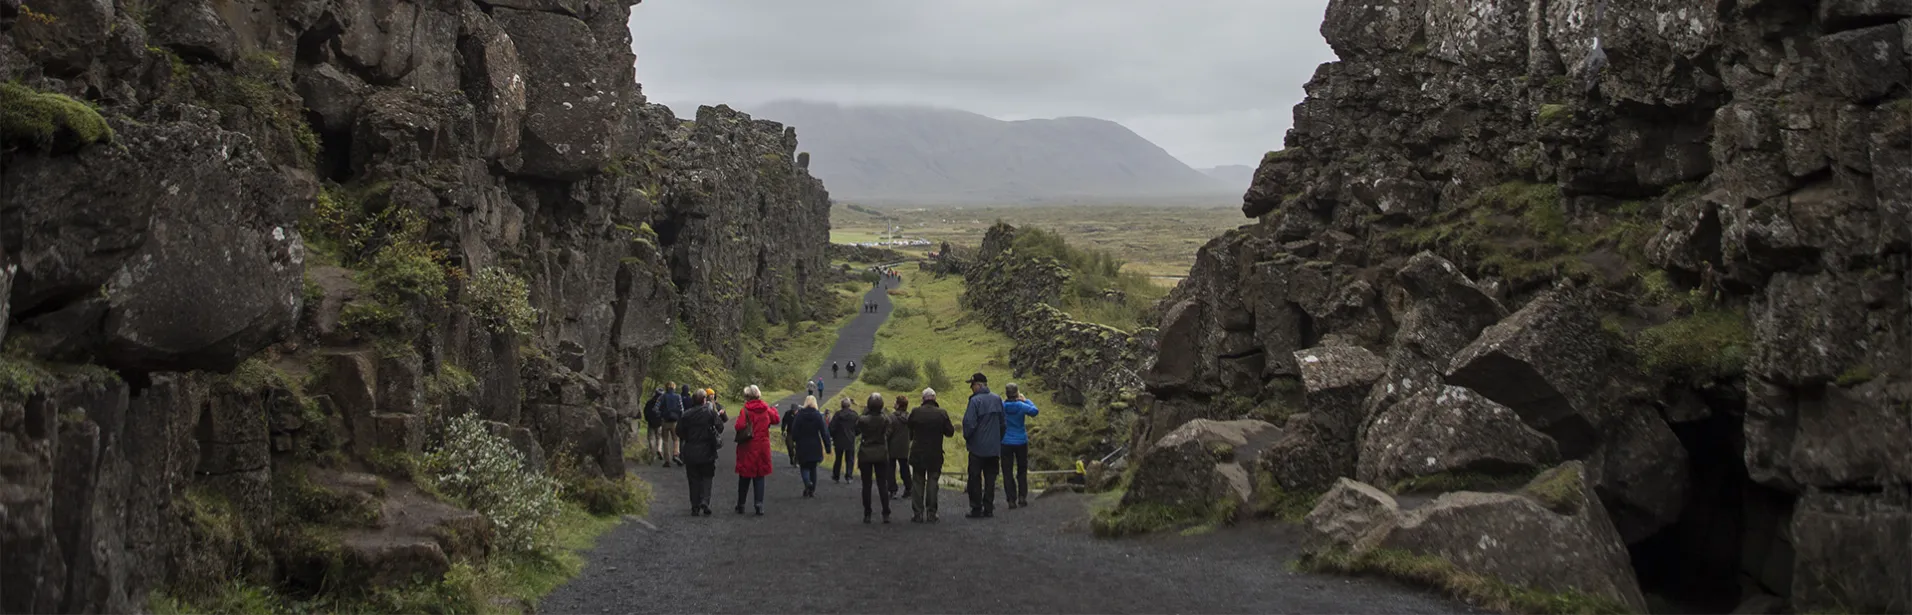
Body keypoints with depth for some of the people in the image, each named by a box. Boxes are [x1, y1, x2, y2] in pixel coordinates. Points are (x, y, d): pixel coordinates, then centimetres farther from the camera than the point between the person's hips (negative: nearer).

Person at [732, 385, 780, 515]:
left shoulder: (745, 410, -14)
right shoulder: (766, 409, 1)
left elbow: (740, 426, -25)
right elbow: (775, 419, 18)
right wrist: (773, 409, 37)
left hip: (747, 448, -3)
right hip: (762, 448, 3)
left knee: (744, 478, 9)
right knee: (759, 477, 8)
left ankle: (741, 505, 18)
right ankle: (759, 506, -1)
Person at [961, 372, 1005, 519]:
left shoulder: (975, 401, -15)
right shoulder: (997, 399, 5)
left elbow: (969, 423, -18)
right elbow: (1003, 423, 11)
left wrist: (967, 437, 0)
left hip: (978, 447, -5)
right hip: (994, 447, 5)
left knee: (975, 479, 3)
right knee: (990, 479, 9)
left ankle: (976, 509, 3)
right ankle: (988, 509, 9)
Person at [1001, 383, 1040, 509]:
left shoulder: (1002, 405, -9)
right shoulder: (1021, 406, -11)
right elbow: (1034, 411, -12)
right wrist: (1026, 400, 2)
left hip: (1006, 443, 0)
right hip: (1021, 442, 0)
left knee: (1008, 473, 5)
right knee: (1022, 471, 15)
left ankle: (1011, 500, 0)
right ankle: (1022, 497, 8)